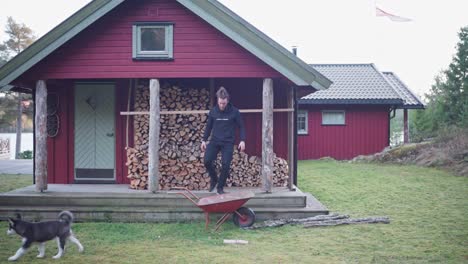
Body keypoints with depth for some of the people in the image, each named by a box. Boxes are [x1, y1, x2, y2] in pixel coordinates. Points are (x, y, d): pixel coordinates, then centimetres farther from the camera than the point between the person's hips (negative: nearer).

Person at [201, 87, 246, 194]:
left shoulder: (234, 112, -4)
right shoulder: (213, 111, 3)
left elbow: (241, 127, 2)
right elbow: (208, 126, 13)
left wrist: (242, 140, -8)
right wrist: (204, 140, 10)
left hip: (228, 143, -2)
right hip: (214, 141, 2)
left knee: (226, 164, -9)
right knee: (207, 161, -13)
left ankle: (220, 187, 10)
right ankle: (214, 179, 14)